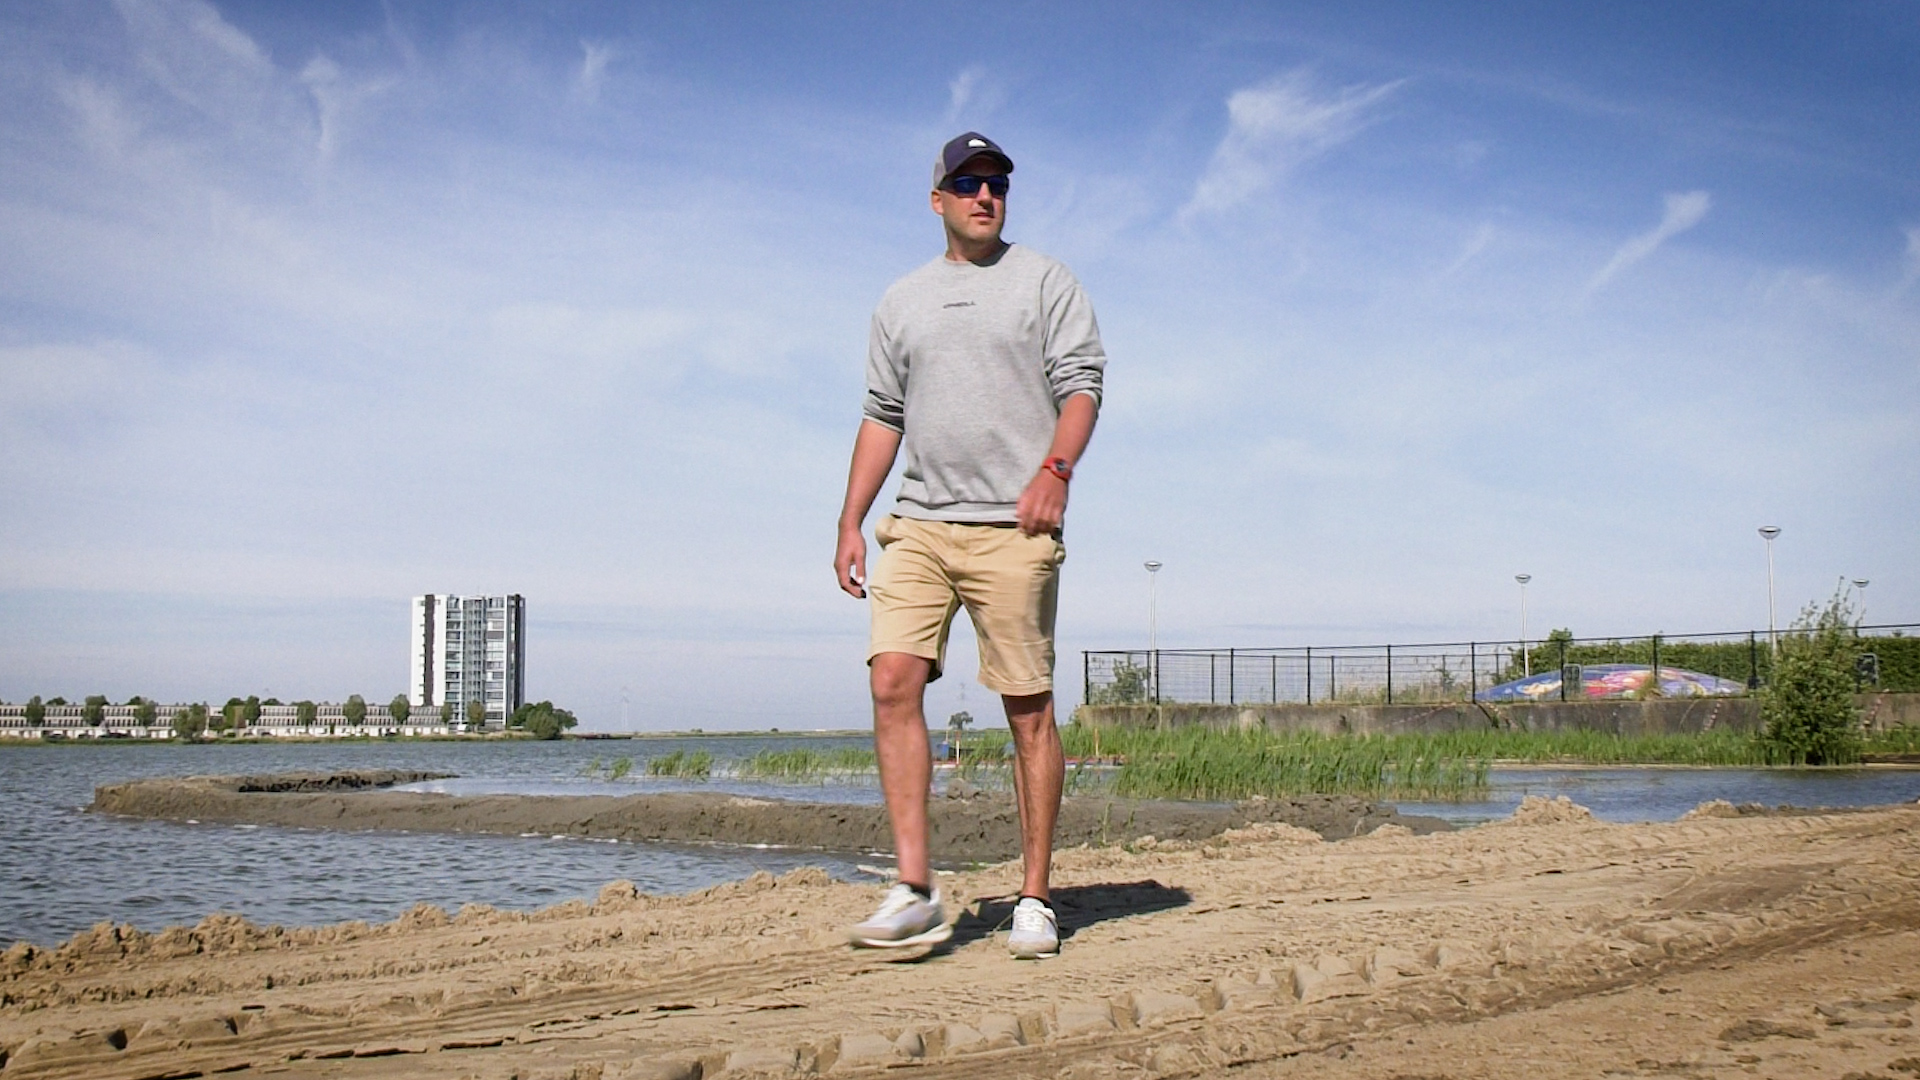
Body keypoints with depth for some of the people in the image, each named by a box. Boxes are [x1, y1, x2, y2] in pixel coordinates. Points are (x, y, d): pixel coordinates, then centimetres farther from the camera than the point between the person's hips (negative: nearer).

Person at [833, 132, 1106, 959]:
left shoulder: (1044, 282, 9)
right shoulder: (901, 302, 20)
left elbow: (1081, 383, -1)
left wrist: (1055, 468, -19)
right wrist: (850, 524, 13)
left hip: (1012, 528, -3)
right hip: (918, 526, 4)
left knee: (1029, 708, -2)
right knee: (894, 683, -13)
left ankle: (1035, 900, 5)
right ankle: (915, 893, -11)